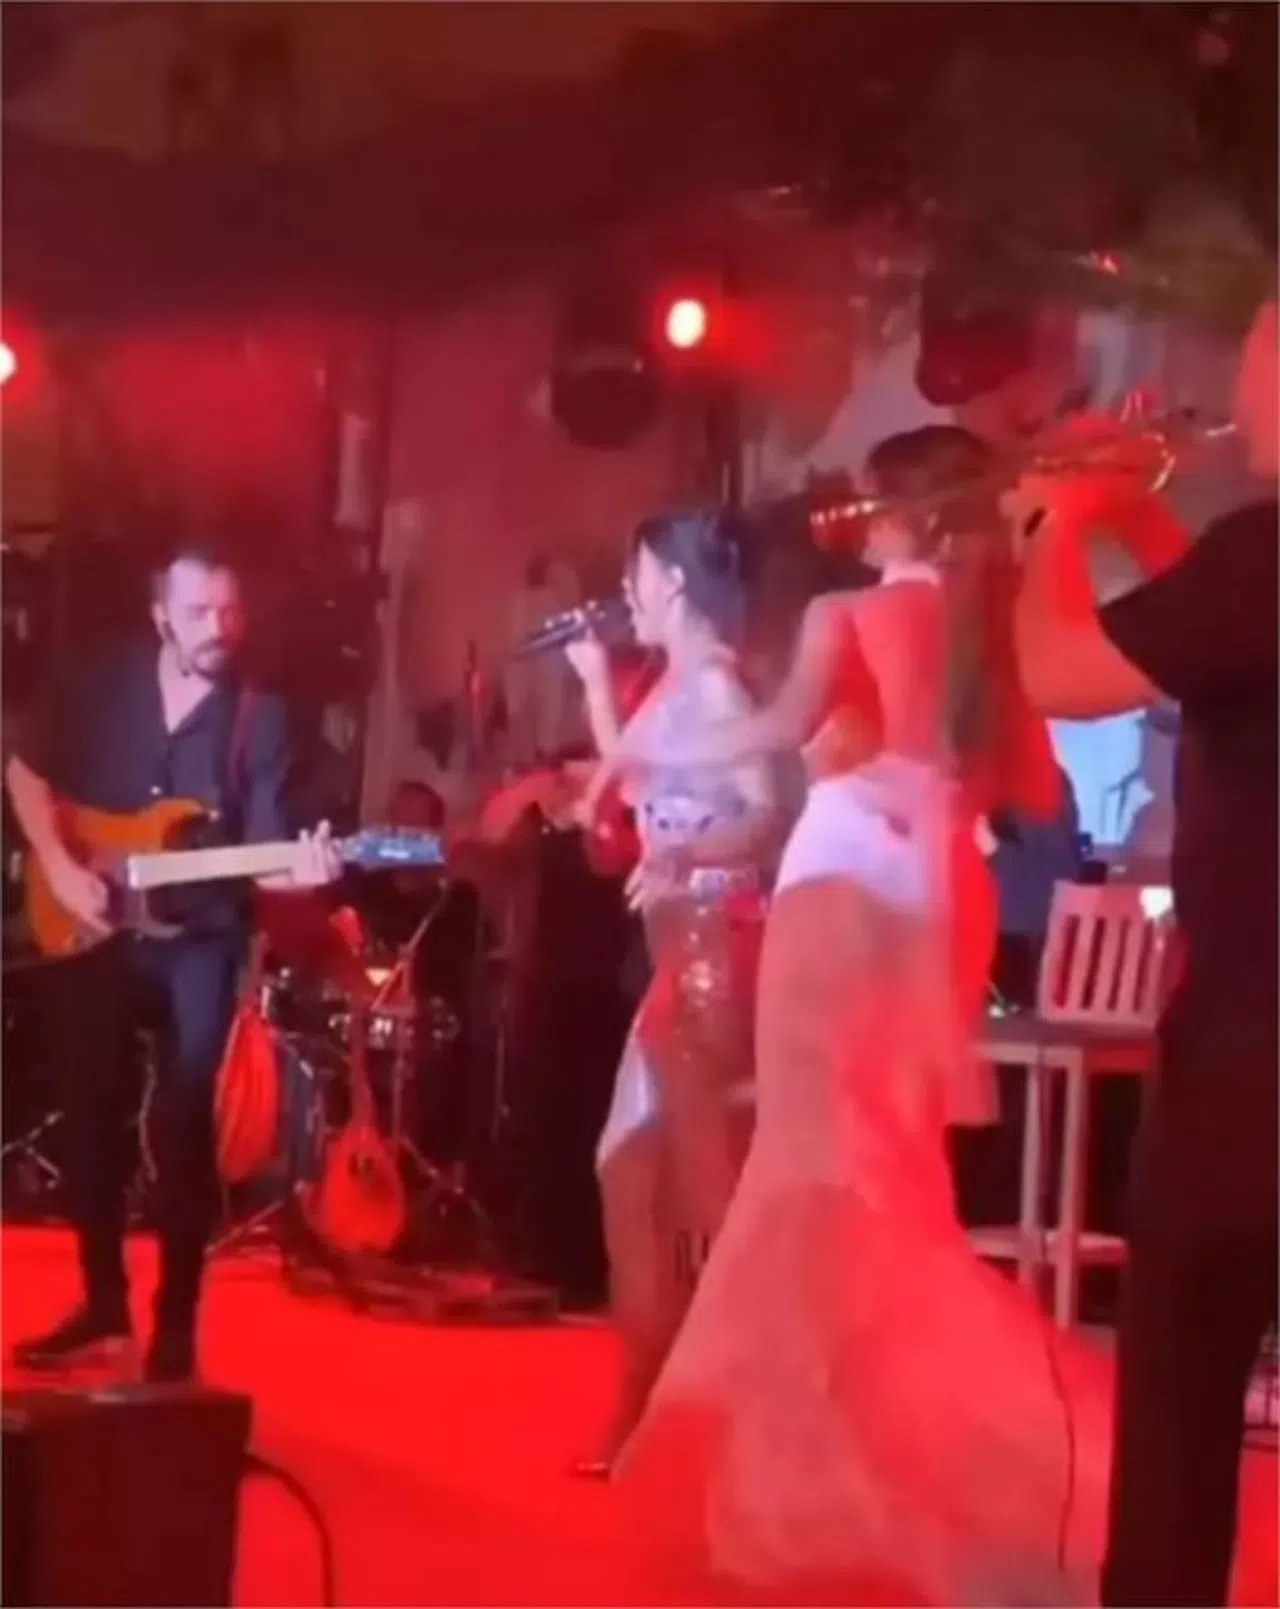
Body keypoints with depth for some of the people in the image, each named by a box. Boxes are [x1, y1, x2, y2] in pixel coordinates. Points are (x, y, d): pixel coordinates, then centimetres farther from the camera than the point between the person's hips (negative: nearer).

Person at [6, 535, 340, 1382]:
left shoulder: (260, 718, -4)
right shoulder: (100, 684, 1)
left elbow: (263, 852, -8)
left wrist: (299, 868, -31)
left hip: (200, 939, -2)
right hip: (96, 928, 3)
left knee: (184, 1128, -6)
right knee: (91, 1117, 6)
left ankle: (176, 1325, 3)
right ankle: (104, 1307, 20)